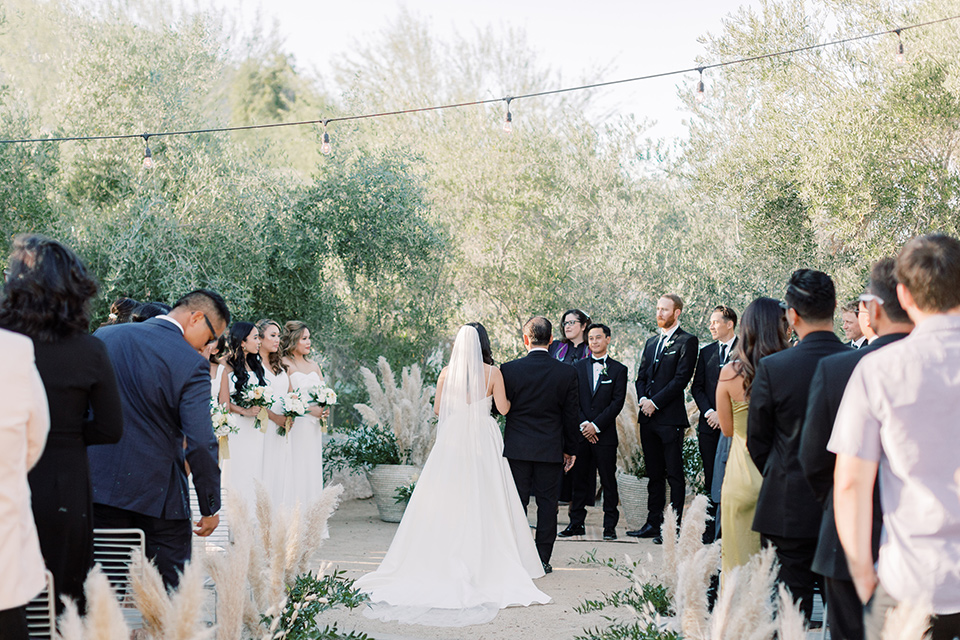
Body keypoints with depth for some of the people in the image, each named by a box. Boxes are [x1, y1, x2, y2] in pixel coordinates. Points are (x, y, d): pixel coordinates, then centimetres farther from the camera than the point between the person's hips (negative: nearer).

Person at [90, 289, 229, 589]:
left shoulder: (104, 336, 4)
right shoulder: (192, 364, -13)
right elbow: (200, 444, -16)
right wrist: (210, 507, -6)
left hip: (100, 485, 4)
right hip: (158, 494, -4)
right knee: (170, 591, 5)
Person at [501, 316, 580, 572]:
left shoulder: (509, 369, -8)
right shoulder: (567, 372, -4)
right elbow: (572, 414, 1)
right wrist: (570, 449, 10)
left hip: (517, 446, -1)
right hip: (551, 449, 1)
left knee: (517, 502, 6)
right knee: (547, 503, 7)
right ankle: (543, 559, 9)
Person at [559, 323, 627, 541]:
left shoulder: (618, 370, 4)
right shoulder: (578, 367, 11)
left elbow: (617, 402, -4)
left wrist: (595, 425, -11)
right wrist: (583, 424, -9)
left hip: (605, 434, -2)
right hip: (580, 433, 2)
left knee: (608, 481, 1)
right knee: (579, 480, 5)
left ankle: (610, 526, 6)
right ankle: (576, 523, 12)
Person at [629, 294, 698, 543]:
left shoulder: (687, 342, -4)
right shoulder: (651, 343, 19)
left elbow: (681, 378, -12)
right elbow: (641, 376, 18)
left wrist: (655, 402, -14)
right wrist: (643, 399, -2)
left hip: (670, 417, -7)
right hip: (648, 418, 7)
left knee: (674, 474, -4)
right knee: (654, 474, 12)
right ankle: (653, 524, 17)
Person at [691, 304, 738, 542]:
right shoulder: (706, 352, 14)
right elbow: (697, 387, 14)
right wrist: (709, 412, -2)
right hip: (709, 424, 5)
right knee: (711, 480, 7)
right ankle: (711, 529, 11)